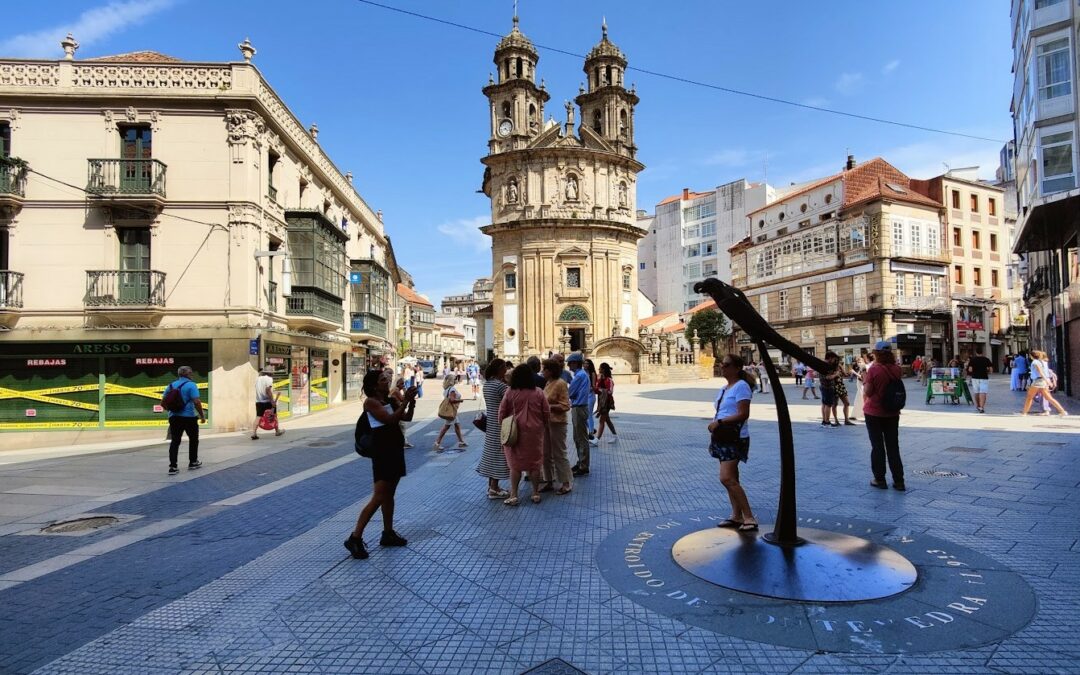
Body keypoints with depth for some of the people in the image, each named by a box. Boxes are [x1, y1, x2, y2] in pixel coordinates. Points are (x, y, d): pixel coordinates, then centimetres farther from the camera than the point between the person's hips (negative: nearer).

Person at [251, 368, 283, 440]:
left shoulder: (257, 379, 10)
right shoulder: (269, 379, -8)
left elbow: (257, 389, 10)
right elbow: (268, 390, -19)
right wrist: (272, 400, -20)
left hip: (258, 401, 4)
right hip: (267, 401, -4)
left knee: (258, 417, 0)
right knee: (274, 415, 13)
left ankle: (254, 433, -13)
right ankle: (277, 431, 24)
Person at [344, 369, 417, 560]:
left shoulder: (390, 401, 10)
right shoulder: (371, 402, -13)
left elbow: (407, 418, 11)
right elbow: (390, 419, -23)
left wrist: (411, 402, -4)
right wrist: (405, 401, -22)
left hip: (395, 449, 8)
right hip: (383, 451, -8)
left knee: (389, 495, 15)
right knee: (378, 498, -8)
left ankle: (388, 533, 25)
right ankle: (355, 538, -2)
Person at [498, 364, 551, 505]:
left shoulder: (510, 393, -7)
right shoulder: (539, 393, -5)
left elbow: (502, 413, -2)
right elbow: (547, 413, -1)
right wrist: (545, 428, 15)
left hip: (515, 432, -1)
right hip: (535, 432, 1)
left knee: (515, 463, 7)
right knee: (535, 462, 11)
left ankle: (513, 496, 9)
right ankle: (536, 494, 18)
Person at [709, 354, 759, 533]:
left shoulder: (741, 386, -13)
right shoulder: (724, 388, 15)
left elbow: (743, 414, -22)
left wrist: (719, 422, -22)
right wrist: (714, 427, 14)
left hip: (735, 438, -10)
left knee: (727, 478, -15)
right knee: (731, 479, 13)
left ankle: (749, 517, -8)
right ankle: (736, 516, 22)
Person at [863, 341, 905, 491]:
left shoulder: (874, 370, -16)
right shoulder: (896, 369, -1)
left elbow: (867, 392, -14)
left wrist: (864, 381, 3)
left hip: (874, 412, -4)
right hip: (892, 413, 4)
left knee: (877, 446, 6)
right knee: (893, 446, 11)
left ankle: (879, 479, 13)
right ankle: (899, 481, 13)